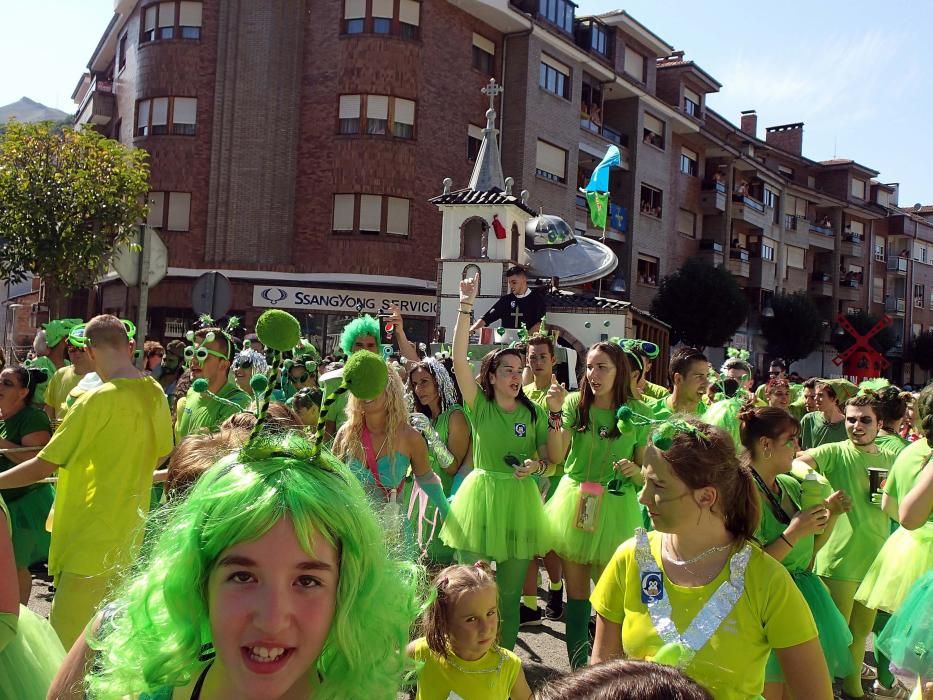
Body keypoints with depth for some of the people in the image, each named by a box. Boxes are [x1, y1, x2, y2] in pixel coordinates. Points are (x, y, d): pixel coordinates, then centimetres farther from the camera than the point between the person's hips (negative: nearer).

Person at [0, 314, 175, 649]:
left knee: (67, 648, 0)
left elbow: (42, 467, -15)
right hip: (127, 536, 8)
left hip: (91, 542, -8)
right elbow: (158, 457, 16)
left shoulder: (98, 401, -19)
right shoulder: (155, 394, 2)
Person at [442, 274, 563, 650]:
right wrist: (465, 307, -20)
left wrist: (555, 412, -12)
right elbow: (459, 359, -14)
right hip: (480, 498, -1)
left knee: (509, 593, 11)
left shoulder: (533, 413, 3)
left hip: (518, 503, 1)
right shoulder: (479, 404, -3)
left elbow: (555, 458, 2)